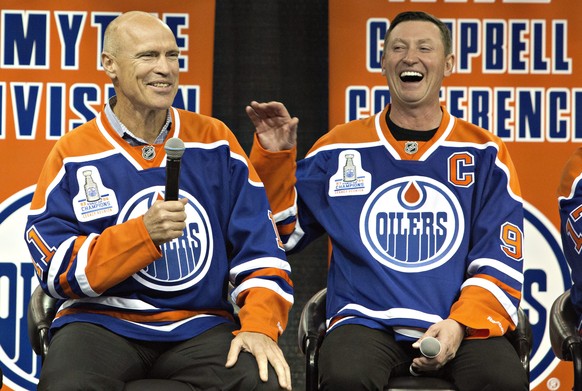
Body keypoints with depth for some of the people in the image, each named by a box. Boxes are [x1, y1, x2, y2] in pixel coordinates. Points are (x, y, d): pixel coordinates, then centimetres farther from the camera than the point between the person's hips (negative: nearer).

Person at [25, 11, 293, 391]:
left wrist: (259, 325, -10)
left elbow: (260, 245, 7)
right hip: (103, 325, -3)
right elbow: (57, 269, -4)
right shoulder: (73, 155, 3)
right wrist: (145, 233, -16)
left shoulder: (214, 141, 9)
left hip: (200, 327, 3)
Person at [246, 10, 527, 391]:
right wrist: (274, 157, 5)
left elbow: (499, 261, 6)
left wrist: (459, 324, -10)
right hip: (367, 320, 0)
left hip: (461, 324, 0)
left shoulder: (485, 153, 10)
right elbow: (282, 232, 18)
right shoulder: (340, 149, 12)